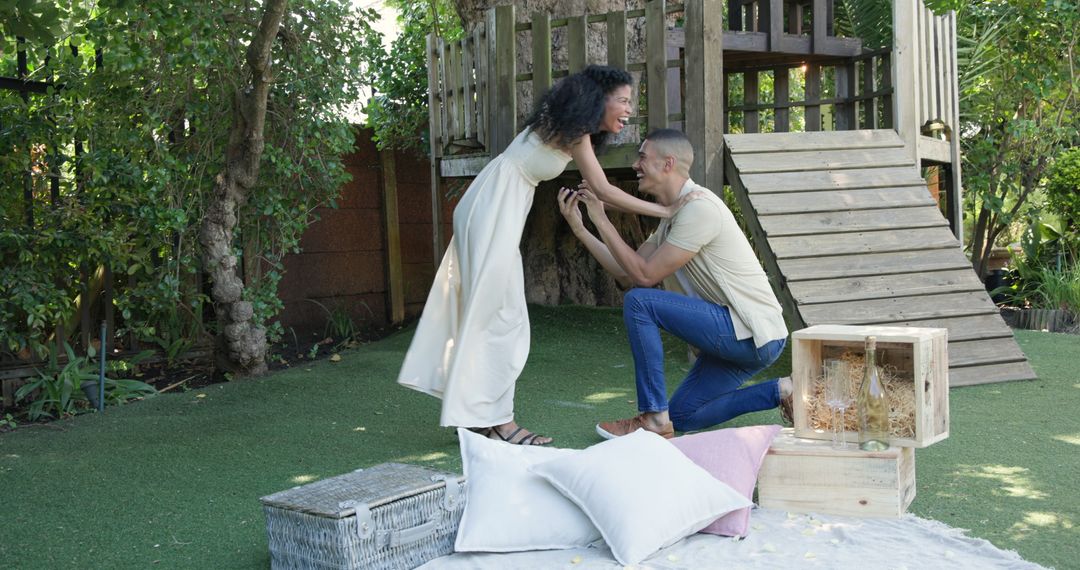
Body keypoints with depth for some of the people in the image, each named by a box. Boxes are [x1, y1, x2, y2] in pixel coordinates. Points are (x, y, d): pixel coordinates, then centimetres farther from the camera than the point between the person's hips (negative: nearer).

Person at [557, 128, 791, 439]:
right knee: (683, 416, 16)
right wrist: (579, 228, 7)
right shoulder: (674, 215, 14)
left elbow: (644, 275, -19)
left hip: (754, 335, -10)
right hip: (738, 333, 10)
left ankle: (654, 419, -12)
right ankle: (783, 390, 14)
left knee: (639, 301, -18)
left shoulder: (699, 207, -18)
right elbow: (626, 273, 10)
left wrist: (601, 220, -14)